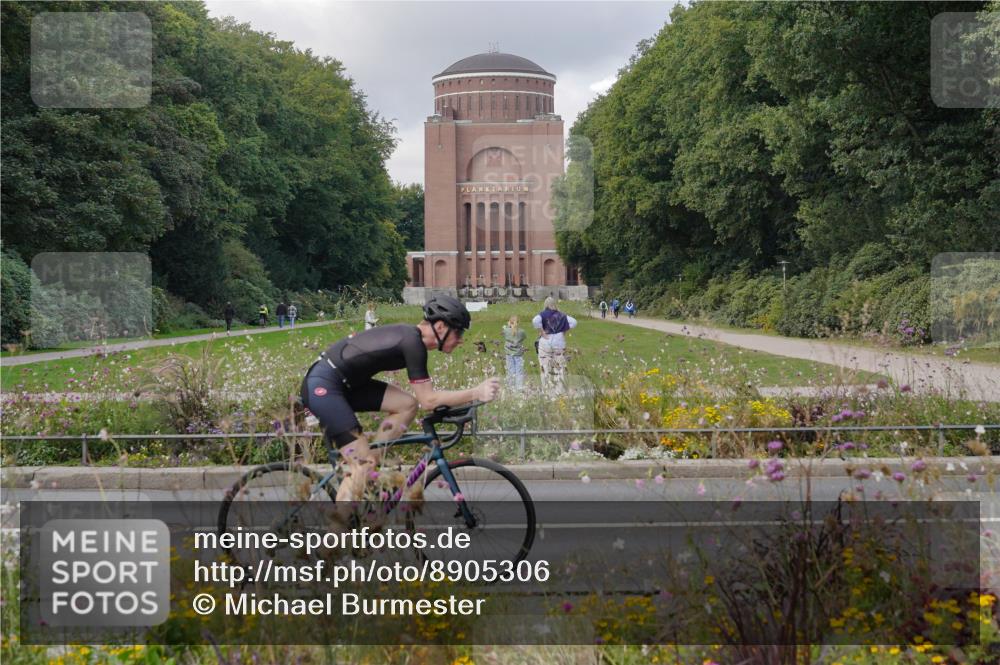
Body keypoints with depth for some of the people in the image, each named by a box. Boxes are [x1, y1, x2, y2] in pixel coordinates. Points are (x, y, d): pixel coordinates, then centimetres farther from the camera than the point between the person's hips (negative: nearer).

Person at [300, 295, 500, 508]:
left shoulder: (409, 335, 9)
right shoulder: (413, 343, -18)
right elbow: (428, 399, -19)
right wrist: (476, 393, -18)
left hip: (344, 384, 9)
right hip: (322, 386, -9)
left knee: (407, 405, 2)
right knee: (363, 464, -12)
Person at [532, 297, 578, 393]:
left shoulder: (543, 314, -5)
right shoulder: (561, 315, 6)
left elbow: (535, 321, -24)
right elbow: (573, 322, 4)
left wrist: (542, 332, -15)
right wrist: (564, 331, 8)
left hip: (546, 344, -3)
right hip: (559, 344, 3)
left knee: (546, 369, 1)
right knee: (560, 369, 8)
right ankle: (560, 390, 8)